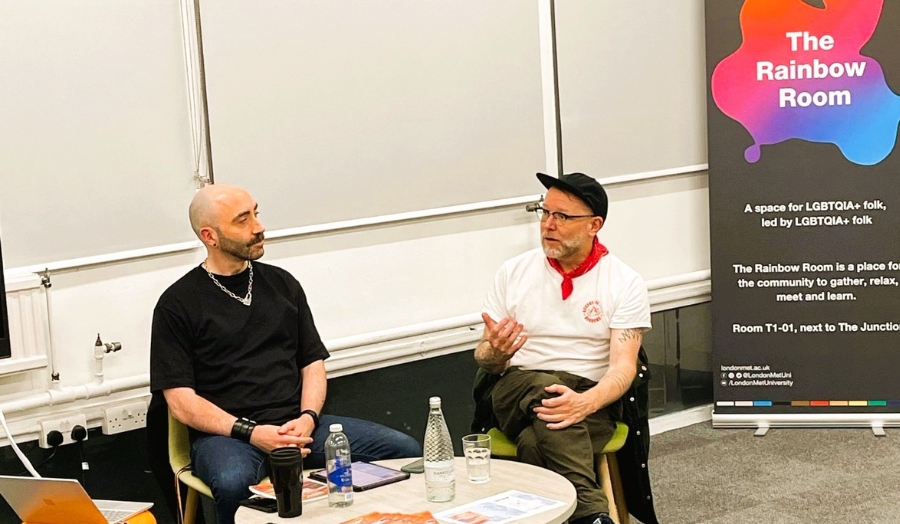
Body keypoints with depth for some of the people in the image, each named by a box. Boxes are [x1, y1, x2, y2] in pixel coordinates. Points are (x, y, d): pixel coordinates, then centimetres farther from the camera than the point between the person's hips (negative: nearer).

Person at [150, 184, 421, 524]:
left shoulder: (282, 283, 16)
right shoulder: (178, 303, 1)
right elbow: (181, 401, -5)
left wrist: (308, 417, -5)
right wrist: (250, 432, -17)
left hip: (296, 423, 4)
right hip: (224, 433, -4)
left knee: (405, 449, -17)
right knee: (233, 484, -41)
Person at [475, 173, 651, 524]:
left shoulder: (626, 283, 2)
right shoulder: (513, 272, 8)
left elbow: (623, 366, -8)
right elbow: (483, 359, 11)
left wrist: (587, 402, -30)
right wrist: (495, 353, -16)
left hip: (591, 398, -2)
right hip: (518, 392, 2)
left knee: (534, 444, -38)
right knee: (547, 387, -38)